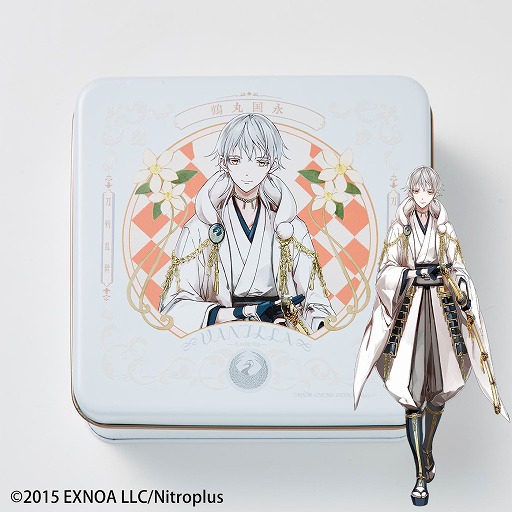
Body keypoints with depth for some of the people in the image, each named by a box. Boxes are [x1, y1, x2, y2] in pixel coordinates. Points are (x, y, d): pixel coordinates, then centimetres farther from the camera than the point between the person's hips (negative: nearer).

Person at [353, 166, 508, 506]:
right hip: (408, 308, -2)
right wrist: (414, 274, -15)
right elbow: (386, 271, 1)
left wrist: (464, 299, -10)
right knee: (412, 390, -9)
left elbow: (459, 270, 7)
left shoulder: (445, 230, 10)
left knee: (440, 388, 0)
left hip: (441, 309, 2)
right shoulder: (399, 230, 5)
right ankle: (422, 476, -7)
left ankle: (427, 451, 27)